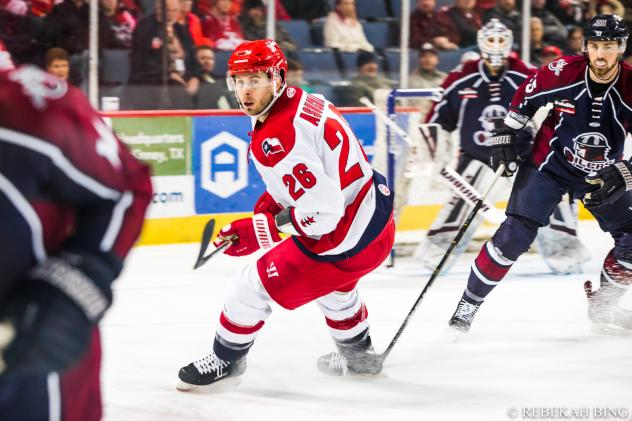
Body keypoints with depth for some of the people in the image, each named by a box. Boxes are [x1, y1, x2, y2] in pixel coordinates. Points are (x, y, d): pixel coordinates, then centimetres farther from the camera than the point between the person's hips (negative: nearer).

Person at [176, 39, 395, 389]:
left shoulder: (275, 140, -28)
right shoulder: (303, 101, 2)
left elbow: (320, 213, -30)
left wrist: (258, 231, -18)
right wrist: (271, 203, 12)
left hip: (345, 239, -10)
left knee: (254, 284, 4)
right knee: (331, 283, 38)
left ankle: (226, 361, 26)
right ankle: (358, 353, 58)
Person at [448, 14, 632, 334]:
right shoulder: (563, 73, -22)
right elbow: (525, 97, -1)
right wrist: (506, 135, -2)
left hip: (603, 173, 3)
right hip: (549, 164, -2)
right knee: (514, 235, -14)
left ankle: (602, 305, 19)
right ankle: (469, 302, -3)